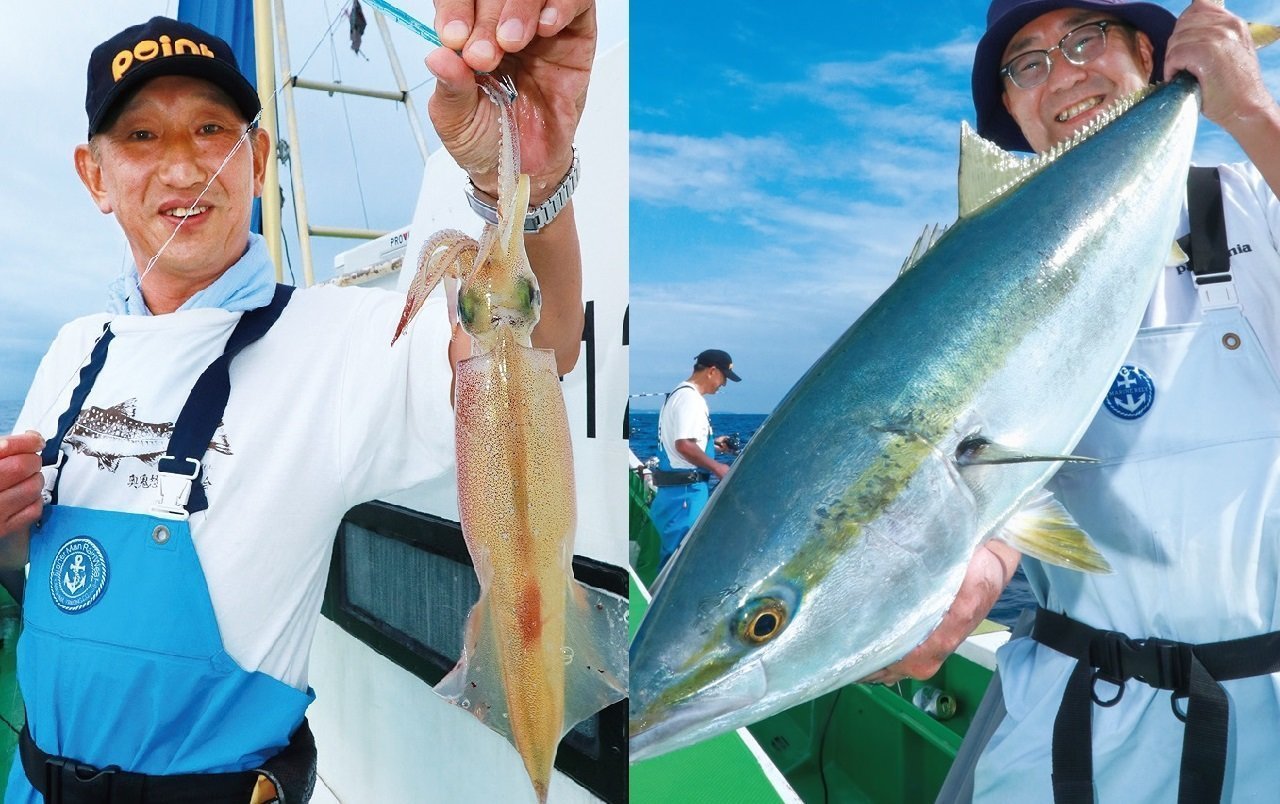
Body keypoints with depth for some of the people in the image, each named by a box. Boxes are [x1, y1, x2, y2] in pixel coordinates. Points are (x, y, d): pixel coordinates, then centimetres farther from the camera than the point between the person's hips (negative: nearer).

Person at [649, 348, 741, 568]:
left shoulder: (679, 394, 17)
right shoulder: (689, 397, -15)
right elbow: (684, 445, -24)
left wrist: (712, 443, 20)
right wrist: (717, 468, -16)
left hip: (682, 486, 11)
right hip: (686, 489, -11)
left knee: (671, 550, 15)